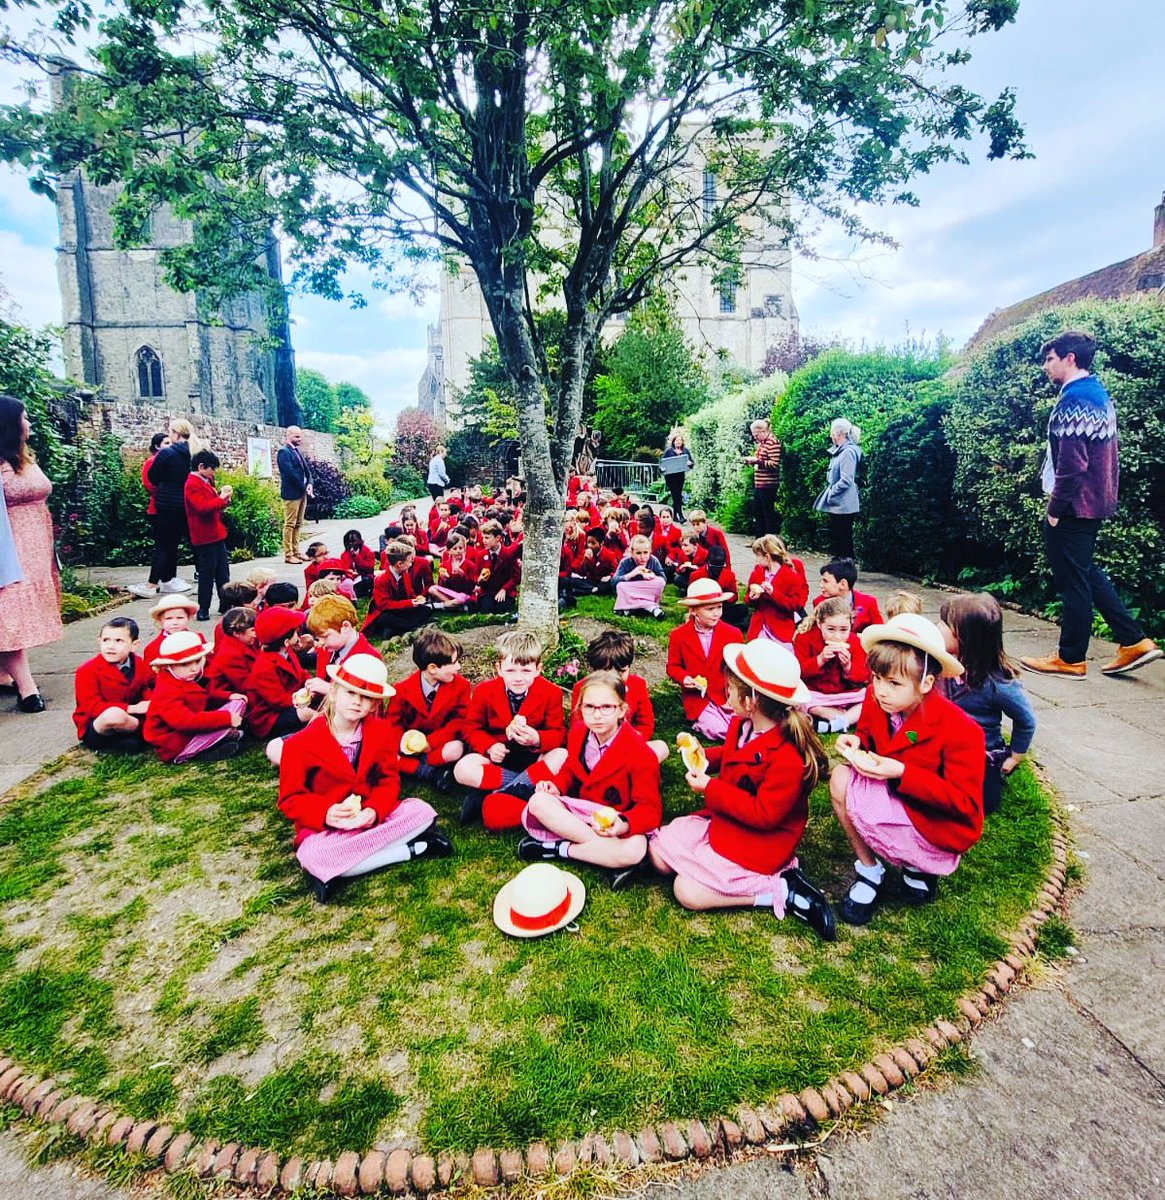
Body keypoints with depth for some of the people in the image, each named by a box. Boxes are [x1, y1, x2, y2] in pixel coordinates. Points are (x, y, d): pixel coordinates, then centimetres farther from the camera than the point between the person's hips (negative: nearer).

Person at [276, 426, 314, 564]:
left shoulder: (299, 451, 17)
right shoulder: (284, 452, -10)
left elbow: (306, 469, 16)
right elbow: (290, 472, -18)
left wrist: (310, 484, -2)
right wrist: (304, 487, -14)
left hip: (302, 492, 8)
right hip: (291, 493, -8)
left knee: (298, 524, 11)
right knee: (290, 524, -5)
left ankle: (296, 552, 16)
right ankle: (288, 555, -2)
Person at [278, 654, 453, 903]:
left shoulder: (380, 730, -1)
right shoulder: (300, 743, -12)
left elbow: (389, 779, 1)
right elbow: (290, 799, -8)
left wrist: (374, 810, -20)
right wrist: (325, 813, -27)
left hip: (370, 818, 3)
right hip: (323, 827, -3)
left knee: (423, 812, -19)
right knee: (314, 857, -38)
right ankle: (409, 850, -23)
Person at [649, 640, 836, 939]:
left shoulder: (789, 756, -30)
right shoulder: (741, 725, -5)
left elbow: (763, 814, -27)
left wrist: (710, 788, -23)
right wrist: (705, 758, -2)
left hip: (759, 843, -9)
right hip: (722, 821, 9)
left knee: (687, 892, -15)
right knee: (659, 852, 4)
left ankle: (783, 892, -7)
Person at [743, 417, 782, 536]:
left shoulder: (773, 443, -13)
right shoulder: (761, 443, 14)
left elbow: (774, 464, -21)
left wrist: (757, 460, -19)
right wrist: (752, 460, 9)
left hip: (768, 486, -10)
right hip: (758, 485, 10)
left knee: (769, 514, -3)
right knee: (759, 514, 15)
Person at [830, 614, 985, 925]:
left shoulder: (960, 730, -26)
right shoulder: (876, 700, -10)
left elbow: (964, 801, -24)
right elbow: (868, 733, 10)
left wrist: (902, 773, -34)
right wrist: (855, 742, -16)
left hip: (937, 827, -7)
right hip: (900, 802, 7)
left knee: (856, 797, -27)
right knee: (840, 778, -17)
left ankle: (917, 866, -1)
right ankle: (868, 871, -1)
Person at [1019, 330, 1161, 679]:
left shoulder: (1073, 400, -18)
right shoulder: (1100, 395, 13)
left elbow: (1071, 464, -23)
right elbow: (1109, 454, 18)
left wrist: (1054, 509, -16)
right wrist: (1107, 494, 21)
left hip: (1074, 505, -10)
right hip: (1097, 502, 10)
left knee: (1072, 580, 0)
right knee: (1086, 572, 19)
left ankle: (1071, 659, 11)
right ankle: (1134, 642, 20)